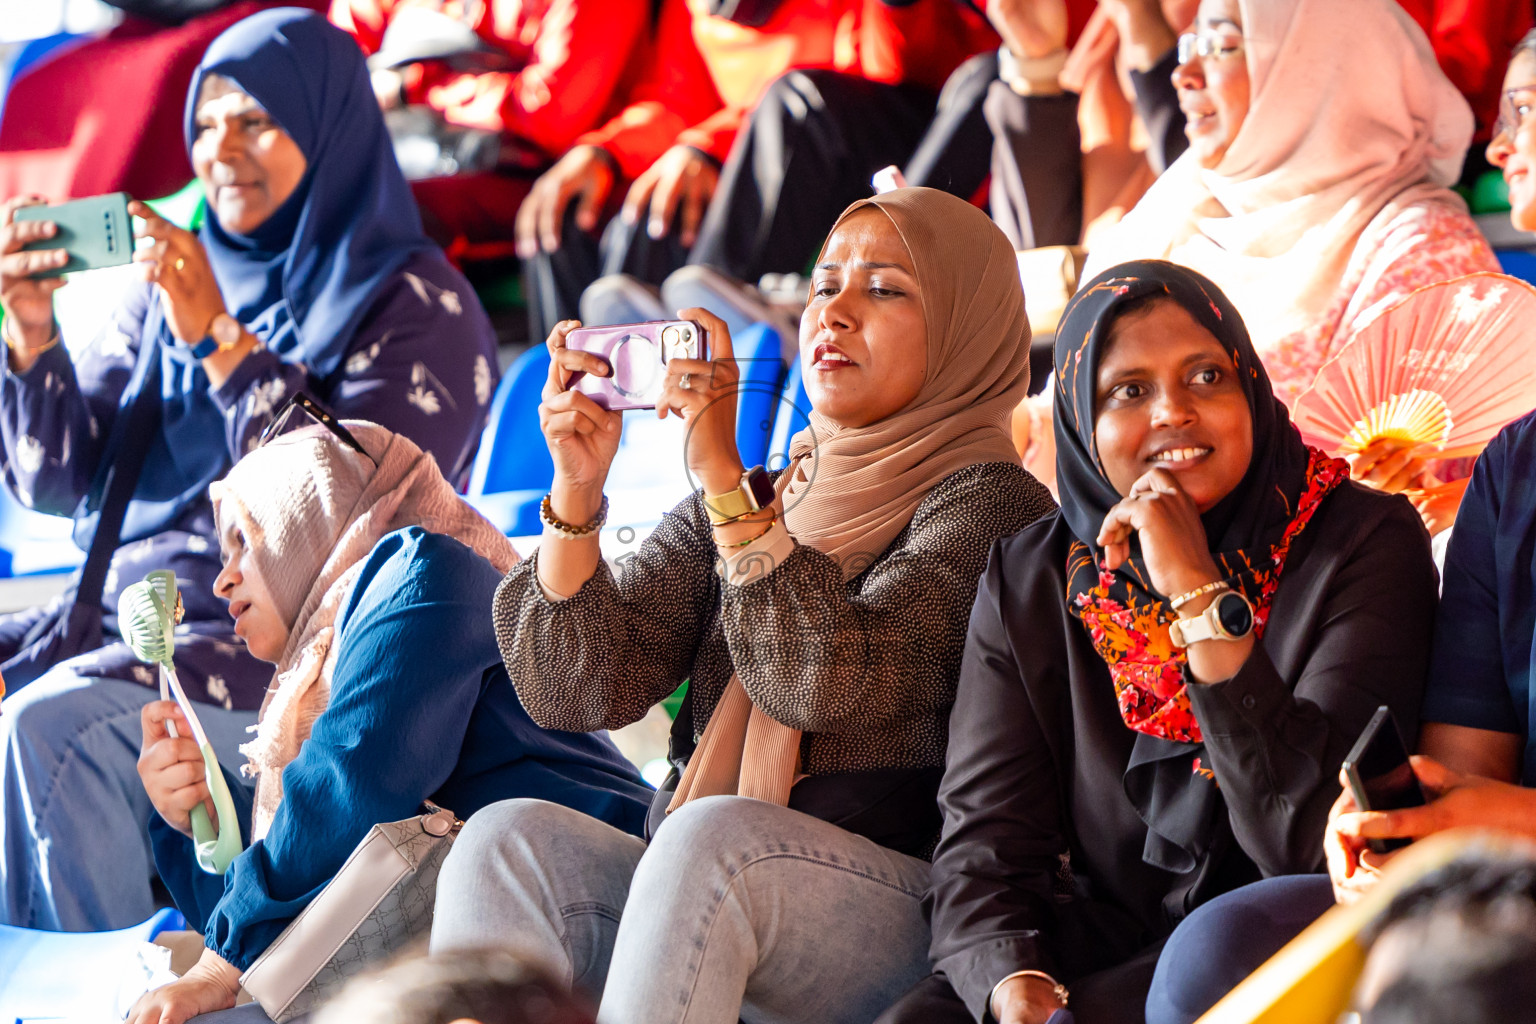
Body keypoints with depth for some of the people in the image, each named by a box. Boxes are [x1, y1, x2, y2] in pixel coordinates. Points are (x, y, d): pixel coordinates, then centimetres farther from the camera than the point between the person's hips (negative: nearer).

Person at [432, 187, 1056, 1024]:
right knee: (509, 838, -23)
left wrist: (721, 474, -19)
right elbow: (574, 691, 6)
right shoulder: (735, 505, 19)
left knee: (713, 837, -35)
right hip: (699, 896, 5)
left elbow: (825, 682, -18)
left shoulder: (988, 506, 0)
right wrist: (577, 485, -6)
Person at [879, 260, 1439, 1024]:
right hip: (1099, 939, 3)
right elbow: (984, 839, 0)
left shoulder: (1366, 543, -6)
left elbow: (1310, 843, -15)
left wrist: (1200, 592, -18)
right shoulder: (1028, 581, 6)